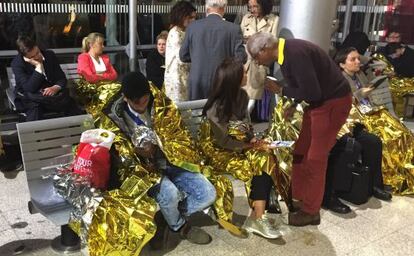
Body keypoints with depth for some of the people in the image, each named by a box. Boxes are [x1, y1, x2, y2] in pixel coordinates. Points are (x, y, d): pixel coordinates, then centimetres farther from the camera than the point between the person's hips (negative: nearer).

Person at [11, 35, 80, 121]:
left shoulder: (50, 55, 0)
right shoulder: (17, 63, -11)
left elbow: (62, 78, 1)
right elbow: (30, 88, -21)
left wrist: (55, 88, -20)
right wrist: (38, 66, -24)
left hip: (52, 93, 3)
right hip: (30, 98, -3)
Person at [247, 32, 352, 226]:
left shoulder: (295, 53, -26)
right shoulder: (286, 51, 2)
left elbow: (312, 93, -26)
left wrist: (281, 91, -15)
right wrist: (294, 104, 5)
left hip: (333, 102, -9)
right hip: (318, 100, 9)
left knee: (315, 159, -3)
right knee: (300, 152, 12)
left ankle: (310, 211, 11)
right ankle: (299, 199, 25)